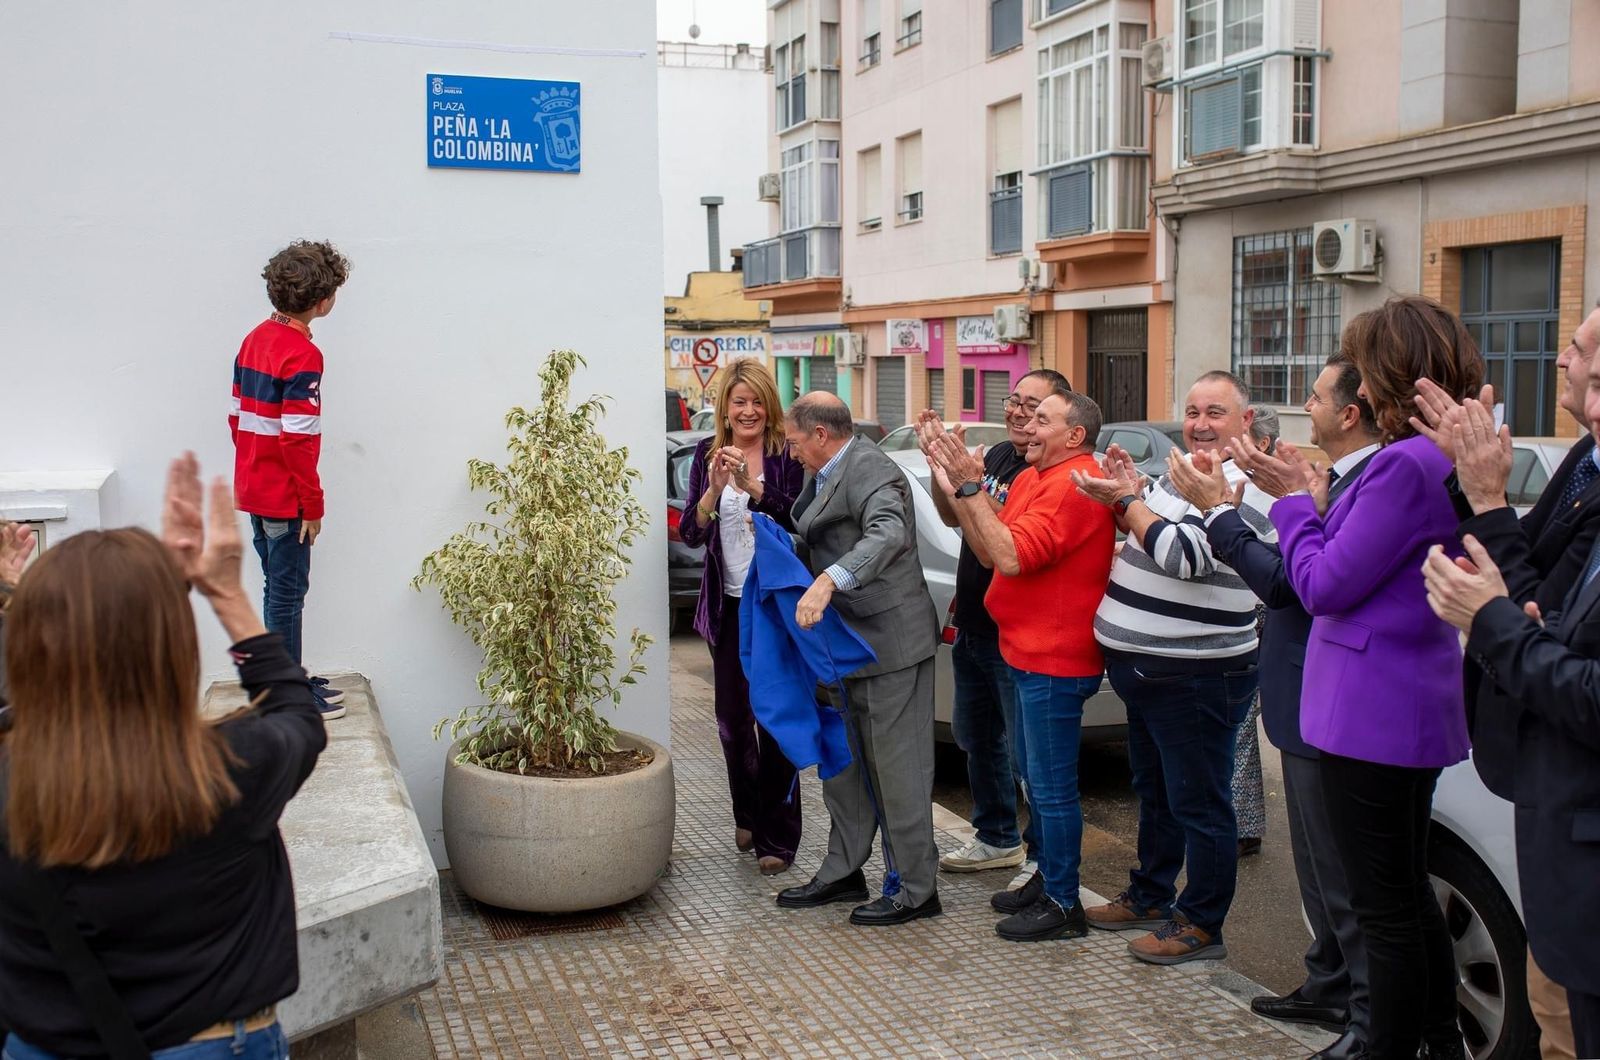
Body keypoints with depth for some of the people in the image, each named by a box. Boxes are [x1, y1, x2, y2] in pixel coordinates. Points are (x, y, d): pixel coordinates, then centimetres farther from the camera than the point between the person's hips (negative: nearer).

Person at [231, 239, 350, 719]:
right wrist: (312, 504, -15)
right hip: (285, 498, -9)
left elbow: (238, 416, 14)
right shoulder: (302, 355, -20)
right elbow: (297, 439, -22)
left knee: (279, 589, 18)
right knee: (287, 593, 1)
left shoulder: (255, 339, 8)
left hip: (253, 490, 9)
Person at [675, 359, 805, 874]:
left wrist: (750, 483, -31)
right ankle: (748, 816, 32)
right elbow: (690, 533, -3)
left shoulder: (787, 454, -6)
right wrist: (714, 489, -21)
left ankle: (777, 836, 6)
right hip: (728, 604, 4)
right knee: (732, 717, 11)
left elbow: (796, 519, -18)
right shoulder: (707, 454, 3)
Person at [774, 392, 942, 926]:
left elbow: (889, 532, -34)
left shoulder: (869, 470, -17)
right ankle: (842, 872, 28)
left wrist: (828, 580, -46)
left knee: (896, 763, -3)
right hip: (848, 641, 10)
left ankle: (915, 887, 7)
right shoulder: (826, 476, 15)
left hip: (888, 639, -10)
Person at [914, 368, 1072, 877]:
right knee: (977, 738, 22)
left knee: (1026, 755, 0)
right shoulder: (999, 455, 8)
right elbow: (954, 519, 12)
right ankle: (998, 839, 38)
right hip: (973, 626, 9)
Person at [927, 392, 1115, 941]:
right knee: (1039, 780, 20)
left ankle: (1063, 905, 9)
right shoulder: (1031, 478, 11)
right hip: (1030, 652, 10)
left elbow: (1012, 556, -26)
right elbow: (989, 552, 9)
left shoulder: (1074, 485, -20)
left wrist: (971, 487, -23)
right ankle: (1047, 879, 34)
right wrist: (957, 490, 0)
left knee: (1052, 787, -2)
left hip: (1054, 661, -10)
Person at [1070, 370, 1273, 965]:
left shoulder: (1242, 488, -17)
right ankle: (1149, 897, 37)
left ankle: (1201, 925, 14)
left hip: (1196, 677, -10)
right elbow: (1147, 543, 21)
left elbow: (1183, 556, -27)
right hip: (1147, 669, 10)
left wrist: (1126, 500, -17)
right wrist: (1129, 494, 4)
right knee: (1155, 791, 22)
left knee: (1198, 803, 2)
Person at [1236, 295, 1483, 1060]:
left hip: (1371, 711, -10)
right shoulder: (1450, 459, 9)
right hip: (1417, 708, 10)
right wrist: (1314, 500, 6)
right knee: (1410, 893, 21)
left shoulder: (1405, 464, -22)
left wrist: (1294, 500, -4)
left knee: (1384, 908, 1)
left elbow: (1323, 586, -18)